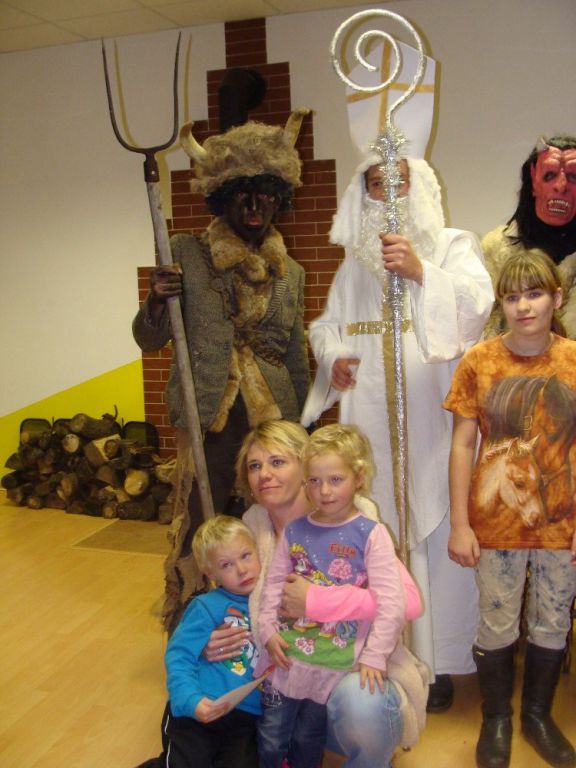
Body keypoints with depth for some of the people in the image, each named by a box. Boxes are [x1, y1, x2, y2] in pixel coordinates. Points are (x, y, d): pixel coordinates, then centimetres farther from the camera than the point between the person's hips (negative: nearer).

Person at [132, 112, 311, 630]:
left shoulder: (290, 273, 11)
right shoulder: (187, 253, 0)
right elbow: (149, 339, 2)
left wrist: (304, 429, 19)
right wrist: (157, 299, -19)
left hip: (273, 417, 3)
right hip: (210, 416, -3)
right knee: (199, 532, -2)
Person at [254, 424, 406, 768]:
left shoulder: (371, 534, -13)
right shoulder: (294, 530, 0)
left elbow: (391, 603, -15)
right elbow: (274, 582, 6)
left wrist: (374, 656, -15)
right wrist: (268, 630, -3)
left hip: (335, 662, -3)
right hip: (286, 654, 3)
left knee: (308, 740, 16)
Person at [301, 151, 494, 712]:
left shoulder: (452, 246, 6)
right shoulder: (355, 261, 18)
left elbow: (476, 304, -11)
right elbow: (327, 323, 21)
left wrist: (420, 271, -26)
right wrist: (332, 356, -1)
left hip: (431, 421, -3)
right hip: (369, 422, 4)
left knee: (433, 532, -3)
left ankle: (436, 660, 11)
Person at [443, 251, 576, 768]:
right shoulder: (480, 361, -7)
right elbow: (462, 445, -5)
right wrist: (459, 524, -6)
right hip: (496, 523, -1)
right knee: (498, 626, 13)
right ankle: (496, 720, 36)